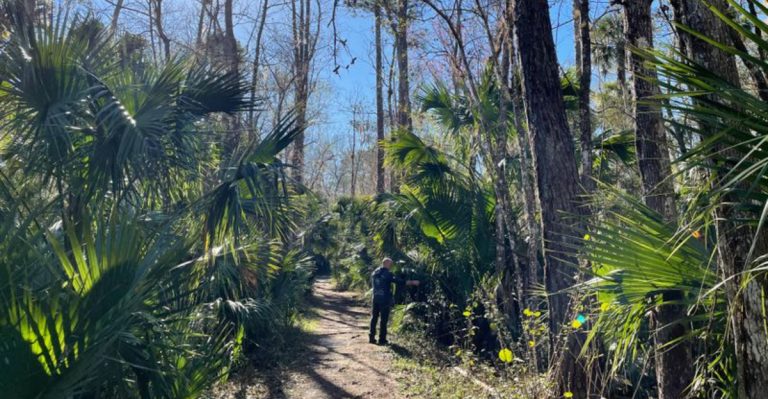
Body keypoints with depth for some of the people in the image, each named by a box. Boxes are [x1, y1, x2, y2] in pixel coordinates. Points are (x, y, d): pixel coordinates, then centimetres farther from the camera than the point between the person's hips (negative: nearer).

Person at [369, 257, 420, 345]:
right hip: (385, 300, -6)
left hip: (376, 299, 6)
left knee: (374, 318, 12)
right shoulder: (387, 274, -12)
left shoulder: (374, 273, 8)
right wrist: (413, 282, -12)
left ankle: (371, 338, 15)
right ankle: (382, 339, 3)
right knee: (384, 320, 0)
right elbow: (400, 281, -16)